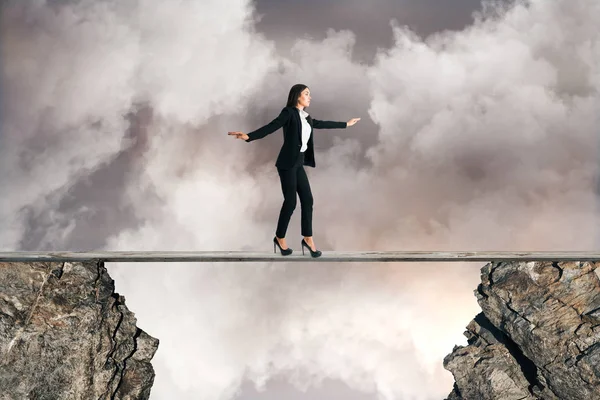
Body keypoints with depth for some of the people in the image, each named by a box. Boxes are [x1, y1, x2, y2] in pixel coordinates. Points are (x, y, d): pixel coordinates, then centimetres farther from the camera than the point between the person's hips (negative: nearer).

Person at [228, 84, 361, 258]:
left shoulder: (305, 117, 14)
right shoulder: (289, 112, -9)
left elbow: (322, 124, 28)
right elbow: (271, 127, -21)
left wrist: (346, 124, 39)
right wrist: (248, 136, -37)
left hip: (298, 163, 8)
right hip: (287, 163, -8)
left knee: (307, 199, 6)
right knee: (290, 201, -4)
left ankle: (308, 239, 17)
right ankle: (280, 238, 14)